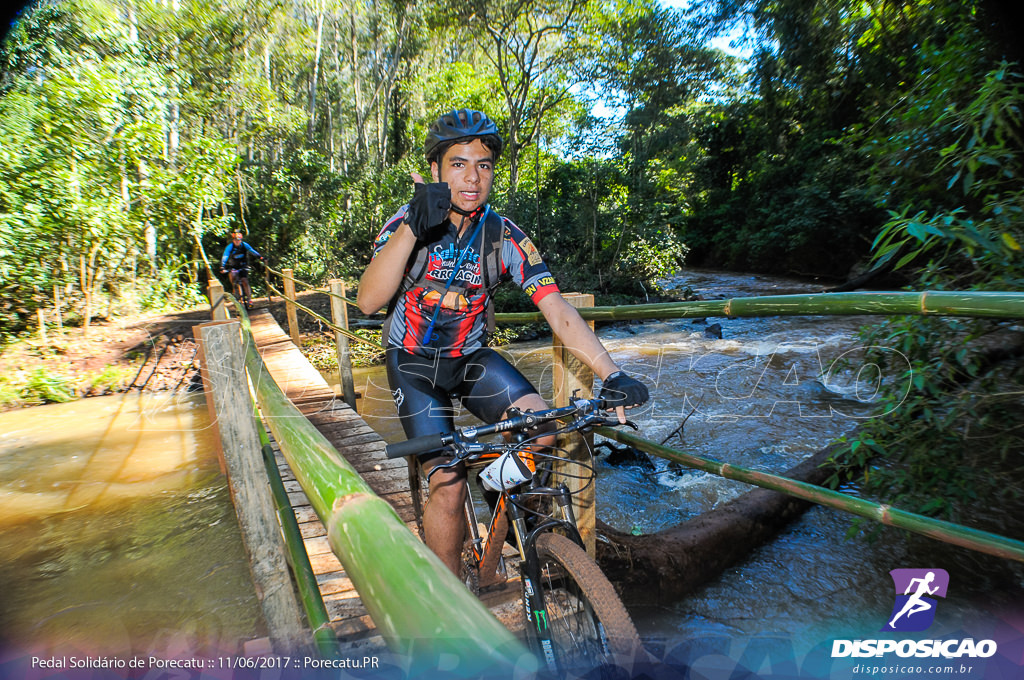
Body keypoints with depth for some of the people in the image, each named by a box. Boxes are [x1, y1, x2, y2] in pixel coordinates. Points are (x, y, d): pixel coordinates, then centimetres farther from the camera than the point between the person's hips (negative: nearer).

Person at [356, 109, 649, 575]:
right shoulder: (408, 222, -15)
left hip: (470, 358, 2)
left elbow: (559, 312, -17)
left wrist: (611, 375, -28)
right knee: (448, 484, -13)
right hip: (413, 361, -2)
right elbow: (368, 301, -28)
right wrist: (414, 227, -39)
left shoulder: (504, 237, -11)